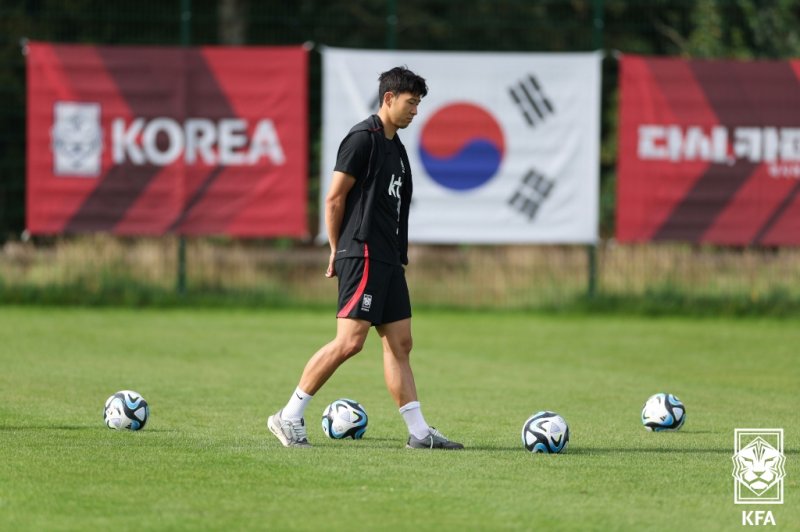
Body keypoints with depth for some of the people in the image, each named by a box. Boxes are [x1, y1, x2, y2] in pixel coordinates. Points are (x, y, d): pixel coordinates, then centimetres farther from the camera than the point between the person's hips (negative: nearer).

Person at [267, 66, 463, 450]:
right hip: (363, 255, -10)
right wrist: (337, 251, -6)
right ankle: (289, 417, -10)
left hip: (388, 260, 10)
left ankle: (419, 432, 5)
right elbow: (334, 198, -10)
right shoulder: (363, 138, -9)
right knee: (350, 340, -15)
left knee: (399, 343, 6)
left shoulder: (395, 148, 19)